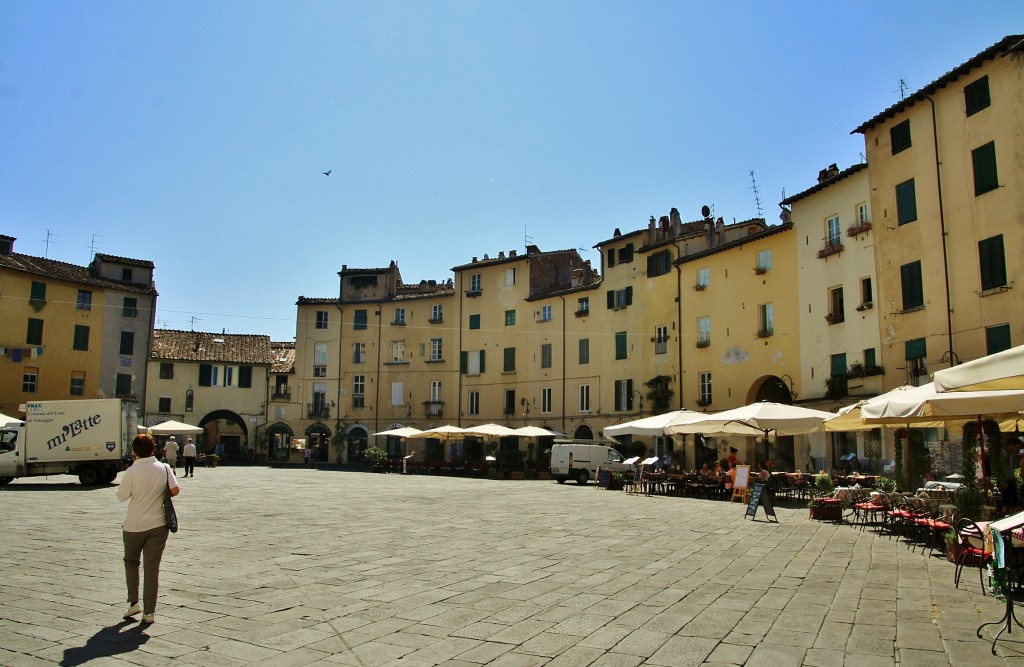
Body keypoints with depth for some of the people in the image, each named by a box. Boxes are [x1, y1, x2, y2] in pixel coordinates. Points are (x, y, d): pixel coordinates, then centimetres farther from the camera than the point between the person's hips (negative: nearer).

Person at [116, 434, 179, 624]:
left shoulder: (132, 472, -12)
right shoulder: (164, 468, -4)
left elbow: (121, 496, -4)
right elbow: (175, 490, -9)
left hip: (134, 526, -2)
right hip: (158, 525, 2)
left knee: (131, 562, 22)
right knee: (152, 568, 6)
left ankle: (133, 602, 20)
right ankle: (149, 612, 8)